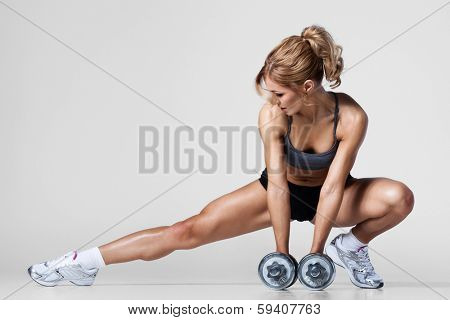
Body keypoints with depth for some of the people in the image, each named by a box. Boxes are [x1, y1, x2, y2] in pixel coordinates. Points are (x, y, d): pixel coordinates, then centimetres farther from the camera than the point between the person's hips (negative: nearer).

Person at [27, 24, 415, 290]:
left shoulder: (351, 117, -31)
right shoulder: (272, 115, -28)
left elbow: (332, 189, -28)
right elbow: (278, 185, -27)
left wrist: (315, 253, -25)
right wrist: (282, 255, -24)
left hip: (325, 194, 1)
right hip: (281, 190, 0)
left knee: (400, 197, -28)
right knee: (191, 230, -15)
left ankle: (351, 247, 0)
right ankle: (85, 263, -10)